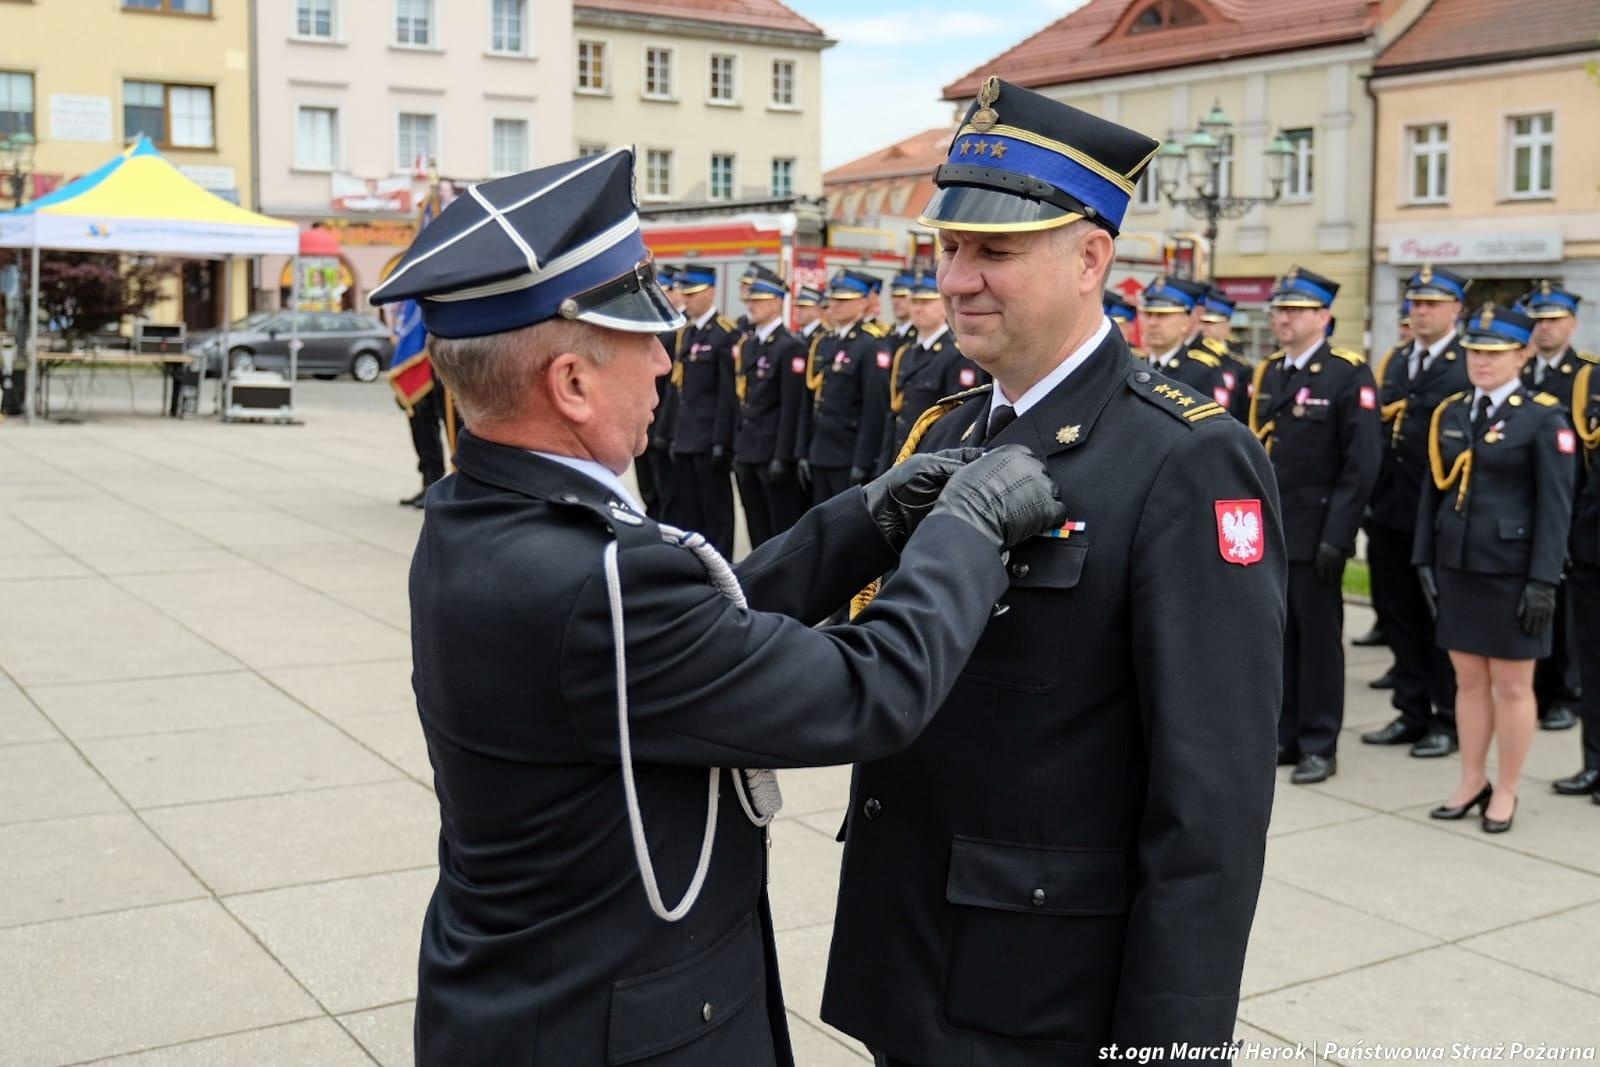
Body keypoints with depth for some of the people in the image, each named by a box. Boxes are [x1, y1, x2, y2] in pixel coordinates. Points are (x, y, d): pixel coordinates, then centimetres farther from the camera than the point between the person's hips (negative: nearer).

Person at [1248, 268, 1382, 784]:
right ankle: (1283, 737, 21)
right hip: (1266, 530, 6)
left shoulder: (1349, 374, -8)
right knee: (1276, 637, 10)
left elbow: (1363, 462, -13)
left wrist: (1336, 535, -17)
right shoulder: (1267, 373, 11)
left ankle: (1320, 746, 13)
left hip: (1315, 534, -6)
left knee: (1319, 638, 4)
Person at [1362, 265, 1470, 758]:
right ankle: (1412, 712, 24)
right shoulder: (1393, 361, 14)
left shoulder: (1471, 366, -7)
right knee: (1398, 614, 12)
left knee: (1442, 619, 4)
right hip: (1390, 513, 6)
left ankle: (1448, 718, 16)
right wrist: (1372, 498, 6)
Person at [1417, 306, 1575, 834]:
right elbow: (1433, 490, 12)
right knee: (1468, 679, 12)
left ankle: (1505, 792, 17)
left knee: (1511, 685, 5)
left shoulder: (1544, 417, -7)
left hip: (1512, 571, -5)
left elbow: (1556, 505, -10)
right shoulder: (1450, 413, 8)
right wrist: (1424, 558, 6)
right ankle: (1472, 782, 24)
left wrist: (1543, 581, -15)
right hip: (1457, 566, 5)